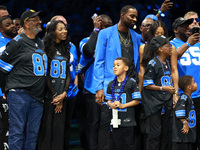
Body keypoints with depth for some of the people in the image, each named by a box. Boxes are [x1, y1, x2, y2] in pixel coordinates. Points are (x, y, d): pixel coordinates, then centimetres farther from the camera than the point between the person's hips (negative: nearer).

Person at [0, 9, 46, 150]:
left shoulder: (41, 43, 17)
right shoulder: (18, 42, -6)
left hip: (37, 96, 7)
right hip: (19, 94, -7)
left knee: (32, 133, 6)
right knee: (17, 131, -8)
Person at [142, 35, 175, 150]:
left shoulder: (168, 63, 13)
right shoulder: (153, 64, -12)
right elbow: (147, 84, -14)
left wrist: (172, 90, 13)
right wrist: (163, 88, -16)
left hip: (167, 103, 8)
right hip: (155, 103, -8)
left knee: (166, 131, 10)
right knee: (156, 131, -6)